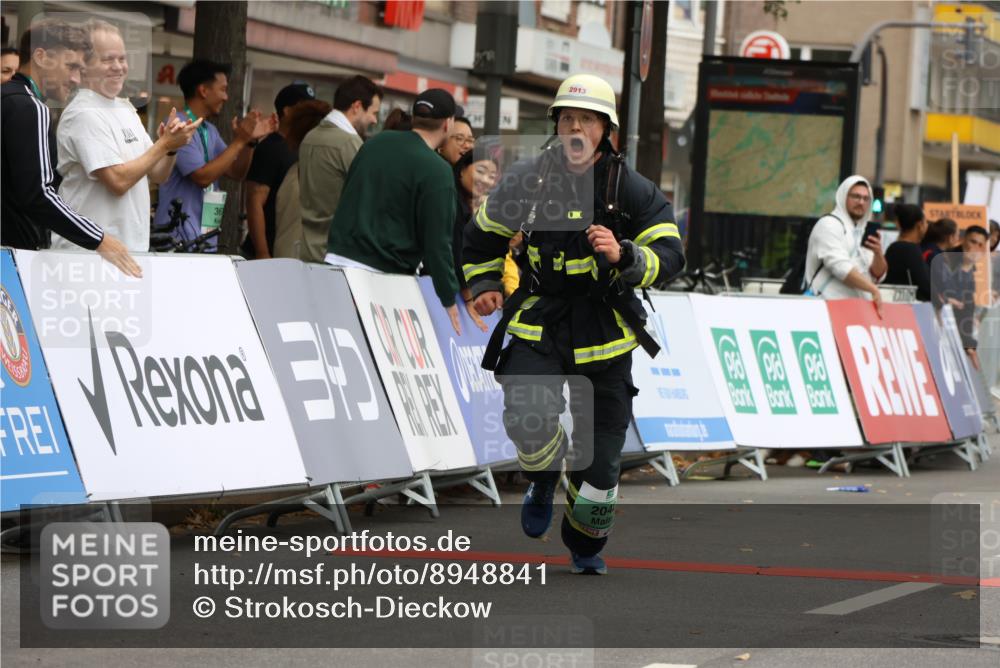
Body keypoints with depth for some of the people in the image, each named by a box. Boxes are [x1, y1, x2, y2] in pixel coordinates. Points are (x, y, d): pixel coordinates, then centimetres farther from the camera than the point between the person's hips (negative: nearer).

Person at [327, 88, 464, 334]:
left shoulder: (376, 143, 11)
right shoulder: (436, 171, -10)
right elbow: (437, 241, -10)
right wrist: (449, 299, -2)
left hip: (337, 258, 6)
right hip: (383, 274, -6)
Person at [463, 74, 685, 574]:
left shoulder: (632, 190, -4)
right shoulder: (525, 182, 0)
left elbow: (670, 255, -11)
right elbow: (483, 233, 18)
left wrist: (624, 256, -29)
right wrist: (483, 283, 6)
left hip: (605, 332, 0)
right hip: (538, 323, 0)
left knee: (600, 455, 5)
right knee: (529, 417, -28)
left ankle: (586, 545, 31)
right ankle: (543, 478, 8)